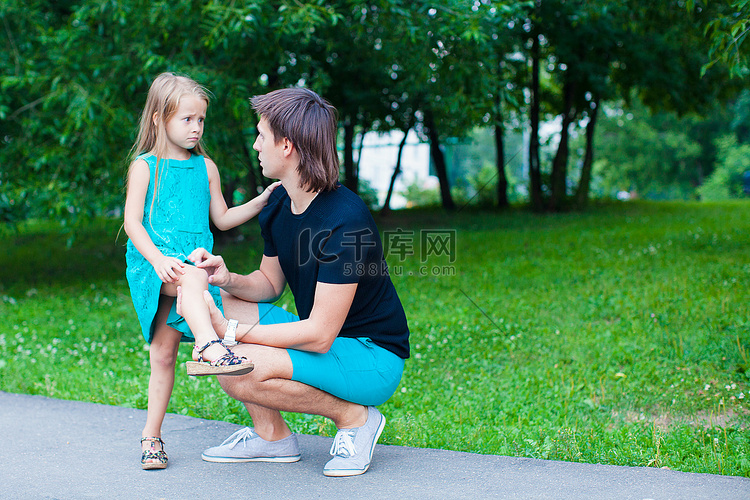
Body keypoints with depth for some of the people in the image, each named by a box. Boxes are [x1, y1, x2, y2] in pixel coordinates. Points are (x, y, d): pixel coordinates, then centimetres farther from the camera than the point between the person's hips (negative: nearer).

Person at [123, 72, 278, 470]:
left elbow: (222, 218, 21)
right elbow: (132, 222, -5)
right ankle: (208, 346, -57)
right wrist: (158, 259, -19)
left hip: (192, 263, 4)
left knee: (164, 354, 2)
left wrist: (261, 202, 10)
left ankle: (151, 434, 11)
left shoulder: (206, 168, 15)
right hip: (151, 264, -3)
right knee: (193, 277, -38)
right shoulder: (145, 166, 2)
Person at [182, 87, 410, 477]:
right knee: (218, 304, -1)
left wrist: (228, 331, -24)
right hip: (322, 337, 9)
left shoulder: (344, 221, -27)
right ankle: (271, 435, 6)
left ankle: (354, 417, -5)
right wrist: (228, 280, -10)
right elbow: (270, 283, 13)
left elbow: (319, 336, -27)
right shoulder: (279, 204, 1)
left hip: (374, 358, -9)